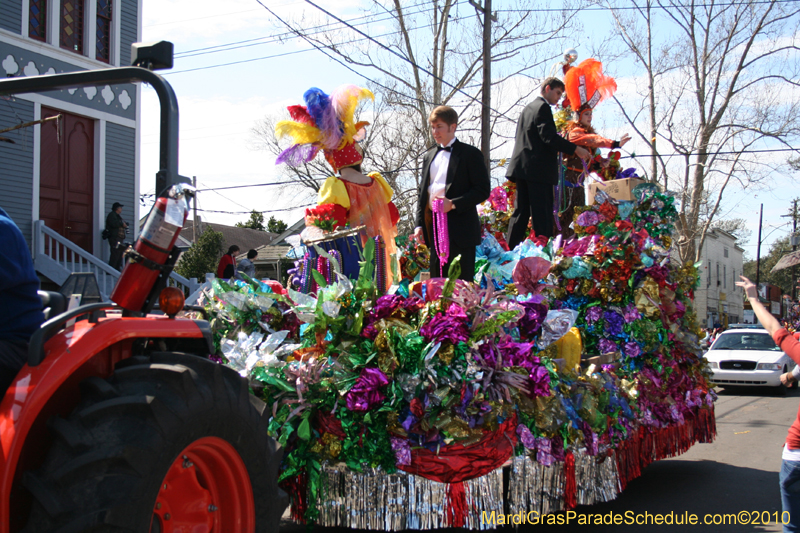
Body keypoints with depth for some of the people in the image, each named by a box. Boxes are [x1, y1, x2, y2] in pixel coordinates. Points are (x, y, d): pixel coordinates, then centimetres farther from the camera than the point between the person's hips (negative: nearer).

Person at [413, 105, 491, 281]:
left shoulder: (470, 154, -1)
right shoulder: (429, 156, 19)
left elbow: (483, 190, -7)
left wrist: (453, 204, -17)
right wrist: (419, 224, 8)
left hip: (460, 229, -6)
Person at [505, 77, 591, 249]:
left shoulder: (528, 108, 21)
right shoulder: (543, 107, -9)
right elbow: (549, 136, -20)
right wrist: (575, 149, -19)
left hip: (522, 167, 9)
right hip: (538, 169, -9)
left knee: (520, 212, 11)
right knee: (542, 215, -8)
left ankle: (510, 250, 12)